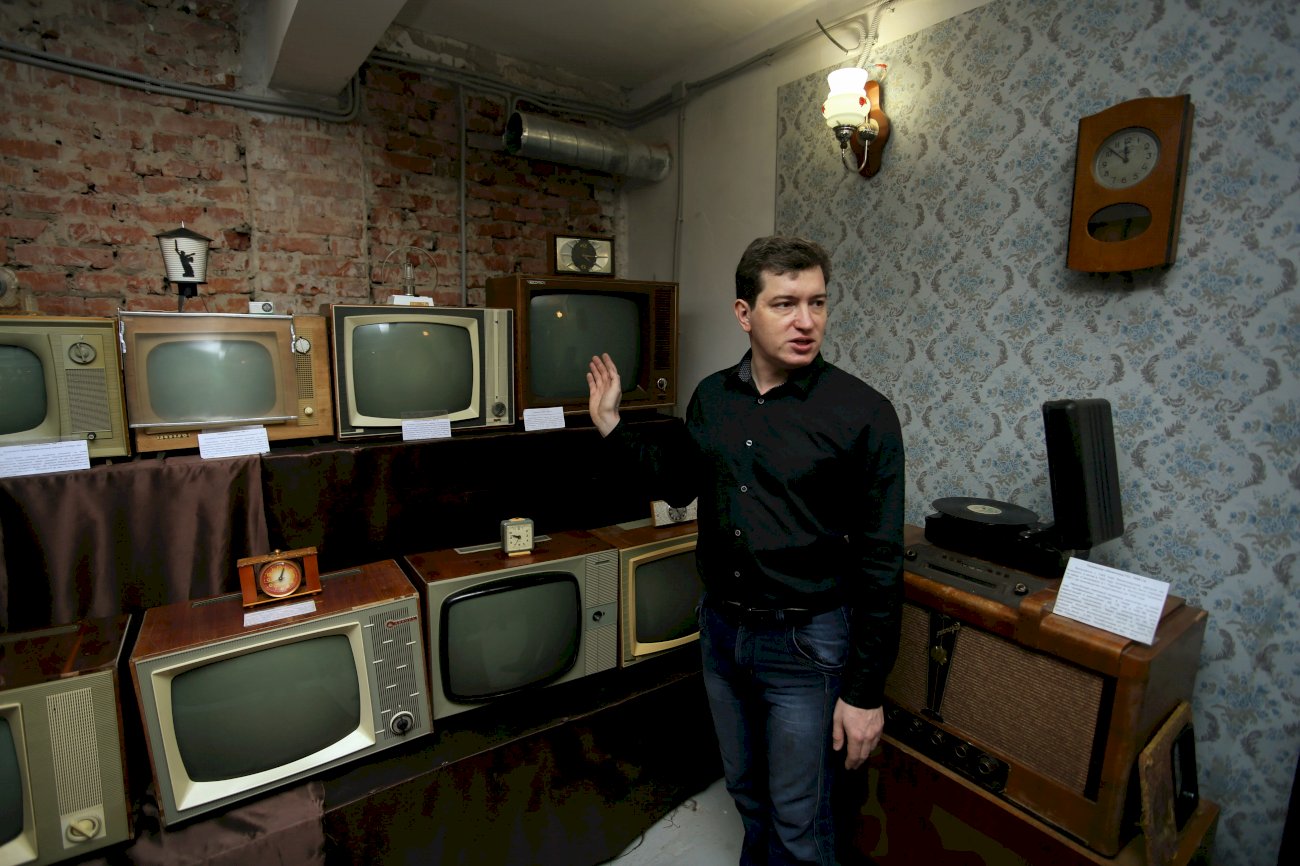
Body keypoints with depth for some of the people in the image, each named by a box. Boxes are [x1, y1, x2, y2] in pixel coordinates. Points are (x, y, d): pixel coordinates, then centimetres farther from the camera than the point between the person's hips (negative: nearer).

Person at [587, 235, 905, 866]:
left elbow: (879, 561, -14)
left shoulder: (862, 412, -17)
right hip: (720, 626, 5)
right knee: (746, 791, 27)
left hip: (806, 643, -4)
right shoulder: (712, 397, -2)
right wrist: (612, 426, 5)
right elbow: (676, 484, 13)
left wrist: (866, 693, -11)